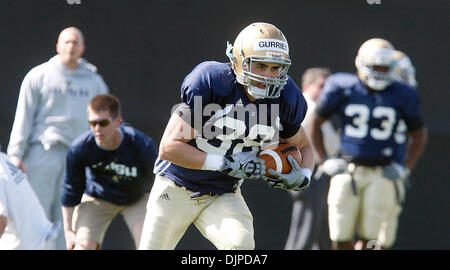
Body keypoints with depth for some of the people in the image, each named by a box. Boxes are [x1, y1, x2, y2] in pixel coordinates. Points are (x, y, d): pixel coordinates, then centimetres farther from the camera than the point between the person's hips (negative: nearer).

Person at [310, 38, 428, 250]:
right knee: (341, 239, -1)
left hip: (382, 175, 0)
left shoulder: (401, 96, 0)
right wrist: (324, 161, 5)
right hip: (347, 171, 0)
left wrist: (406, 168, 4)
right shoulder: (342, 88, -2)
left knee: (369, 238, -6)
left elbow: (419, 134, 15)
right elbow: (315, 122, 12)